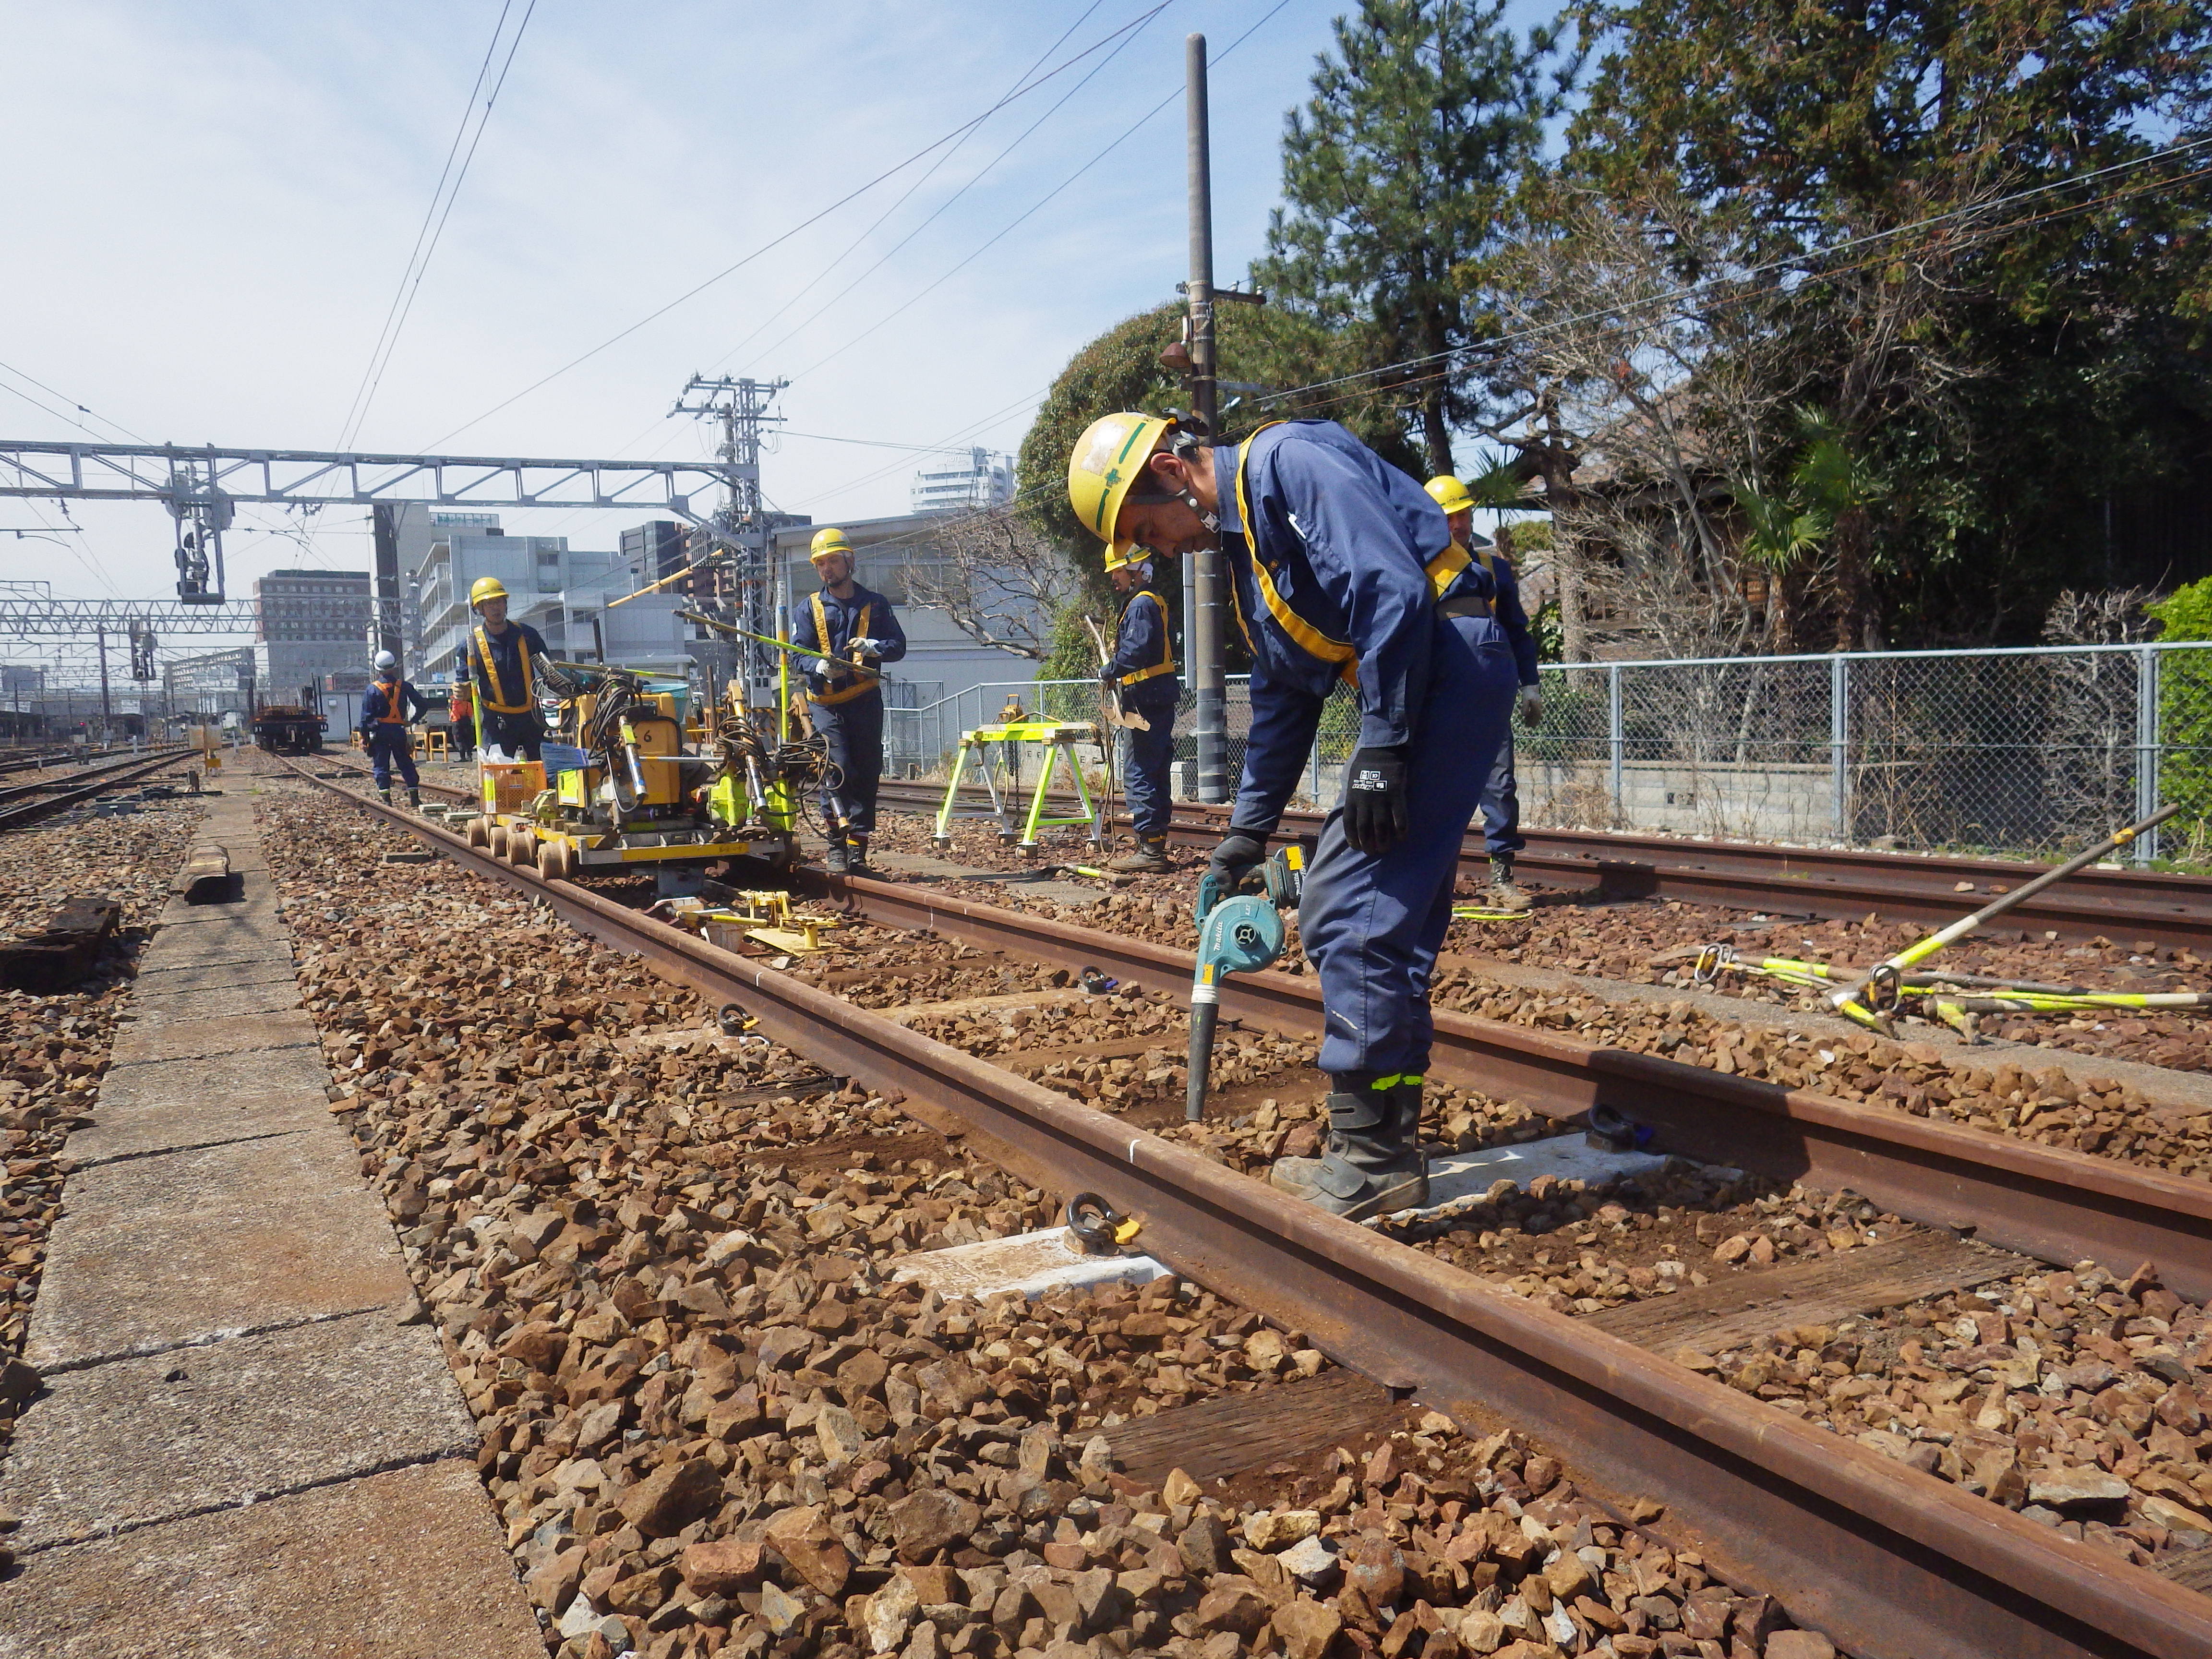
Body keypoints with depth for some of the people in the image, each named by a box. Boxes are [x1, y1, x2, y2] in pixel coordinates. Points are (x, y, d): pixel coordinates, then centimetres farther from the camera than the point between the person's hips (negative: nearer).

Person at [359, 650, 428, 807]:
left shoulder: (372, 689, -3)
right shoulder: (404, 686, 2)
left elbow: (366, 716, -4)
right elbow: (423, 704, 5)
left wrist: (365, 737, 0)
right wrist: (413, 720, 17)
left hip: (380, 731, -2)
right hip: (399, 730, 2)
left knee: (381, 766, 3)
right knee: (406, 764, 9)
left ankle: (386, 799, -3)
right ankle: (414, 797, 5)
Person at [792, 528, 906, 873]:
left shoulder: (875, 605, 13)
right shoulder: (808, 609, 11)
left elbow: (898, 646, 5)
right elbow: (799, 654, 1)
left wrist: (872, 646, -17)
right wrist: (820, 667, -22)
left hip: (866, 702, 1)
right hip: (826, 704, -1)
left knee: (867, 776, 1)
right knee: (837, 770, -15)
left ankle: (858, 851, 7)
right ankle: (837, 846, -7)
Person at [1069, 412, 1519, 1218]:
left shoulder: (1287, 462, -9)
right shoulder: (1243, 545, 20)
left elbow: (1393, 588, -22)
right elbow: (1282, 698, 25)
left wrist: (1380, 749, -22)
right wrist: (1244, 837, 27)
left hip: (1450, 661, -10)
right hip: (1425, 688, 10)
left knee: (1352, 908, -11)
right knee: (1388, 913, 11)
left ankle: (1372, 1157, -3)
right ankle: (1389, 1138, 19)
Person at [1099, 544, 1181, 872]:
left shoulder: (1141, 604, -11)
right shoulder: (1151, 602, 21)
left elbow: (1137, 649, -23)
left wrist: (1109, 671, -9)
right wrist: (1116, 672, 11)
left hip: (1145, 700, -11)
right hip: (1159, 701, 11)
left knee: (1138, 775, -10)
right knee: (1155, 775, 13)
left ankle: (1150, 849, -11)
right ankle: (1155, 846, 18)